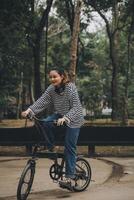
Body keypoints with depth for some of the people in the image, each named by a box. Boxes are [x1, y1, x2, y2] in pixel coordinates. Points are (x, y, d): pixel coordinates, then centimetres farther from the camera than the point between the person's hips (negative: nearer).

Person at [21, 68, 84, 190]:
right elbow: (42, 100, -13)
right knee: (45, 123, -25)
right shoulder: (51, 89, -5)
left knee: (70, 148, -9)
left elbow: (76, 107, -26)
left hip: (73, 118, -6)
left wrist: (65, 118, -41)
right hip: (60, 115, 6)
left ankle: (70, 178, -5)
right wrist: (29, 110, -29)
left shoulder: (71, 88, -22)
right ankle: (50, 147, -1)